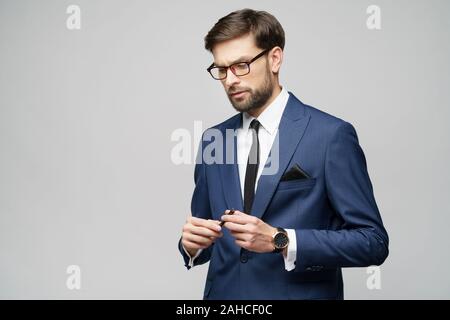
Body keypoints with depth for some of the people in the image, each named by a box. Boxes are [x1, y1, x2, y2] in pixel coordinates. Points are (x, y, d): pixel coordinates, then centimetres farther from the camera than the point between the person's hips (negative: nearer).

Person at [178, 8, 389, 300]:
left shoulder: (332, 135, -13)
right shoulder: (213, 140, 3)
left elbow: (372, 242, -13)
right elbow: (212, 238, 11)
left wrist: (279, 241, -23)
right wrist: (192, 243, -11)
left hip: (300, 293, -4)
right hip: (223, 292, 5)